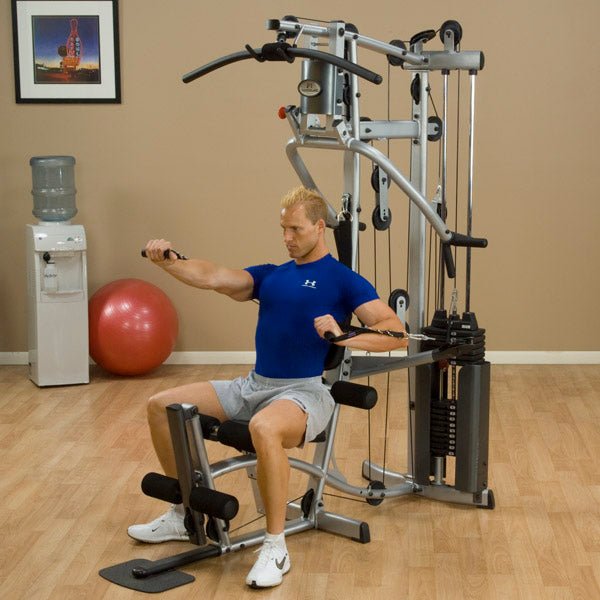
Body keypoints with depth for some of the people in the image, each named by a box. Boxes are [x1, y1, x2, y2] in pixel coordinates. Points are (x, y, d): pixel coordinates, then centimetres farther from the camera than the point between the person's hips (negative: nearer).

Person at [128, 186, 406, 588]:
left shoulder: (343, 280, -1)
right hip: (252, 385, 7)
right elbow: (211, 278, 4)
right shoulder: (270, 275, 17)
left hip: (304, 391, -7)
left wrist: (345, 337, -29)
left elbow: (396, 333, -12)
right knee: (162, 406, 1)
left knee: (264, 428, -41)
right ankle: (184, 516, 15)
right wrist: (167, 261, -14)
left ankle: (276, 548, -26)